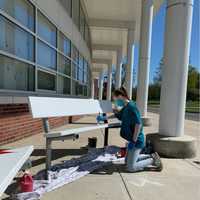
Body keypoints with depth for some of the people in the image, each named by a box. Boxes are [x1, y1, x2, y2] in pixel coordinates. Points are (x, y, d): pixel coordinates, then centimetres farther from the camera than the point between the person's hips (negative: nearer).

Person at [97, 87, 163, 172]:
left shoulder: (131, 107, -21)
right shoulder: (125, 108, 7)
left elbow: (138, 124, -26)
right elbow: (118, 116, 24)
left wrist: (133, 141, -23)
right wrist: (103, 118, 11)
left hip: (137, 140, -10)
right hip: (132, 139, 10)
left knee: (131, 167, -6)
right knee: (127, 161, 22)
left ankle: (153, 160, 10)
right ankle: (151, 156, 25)